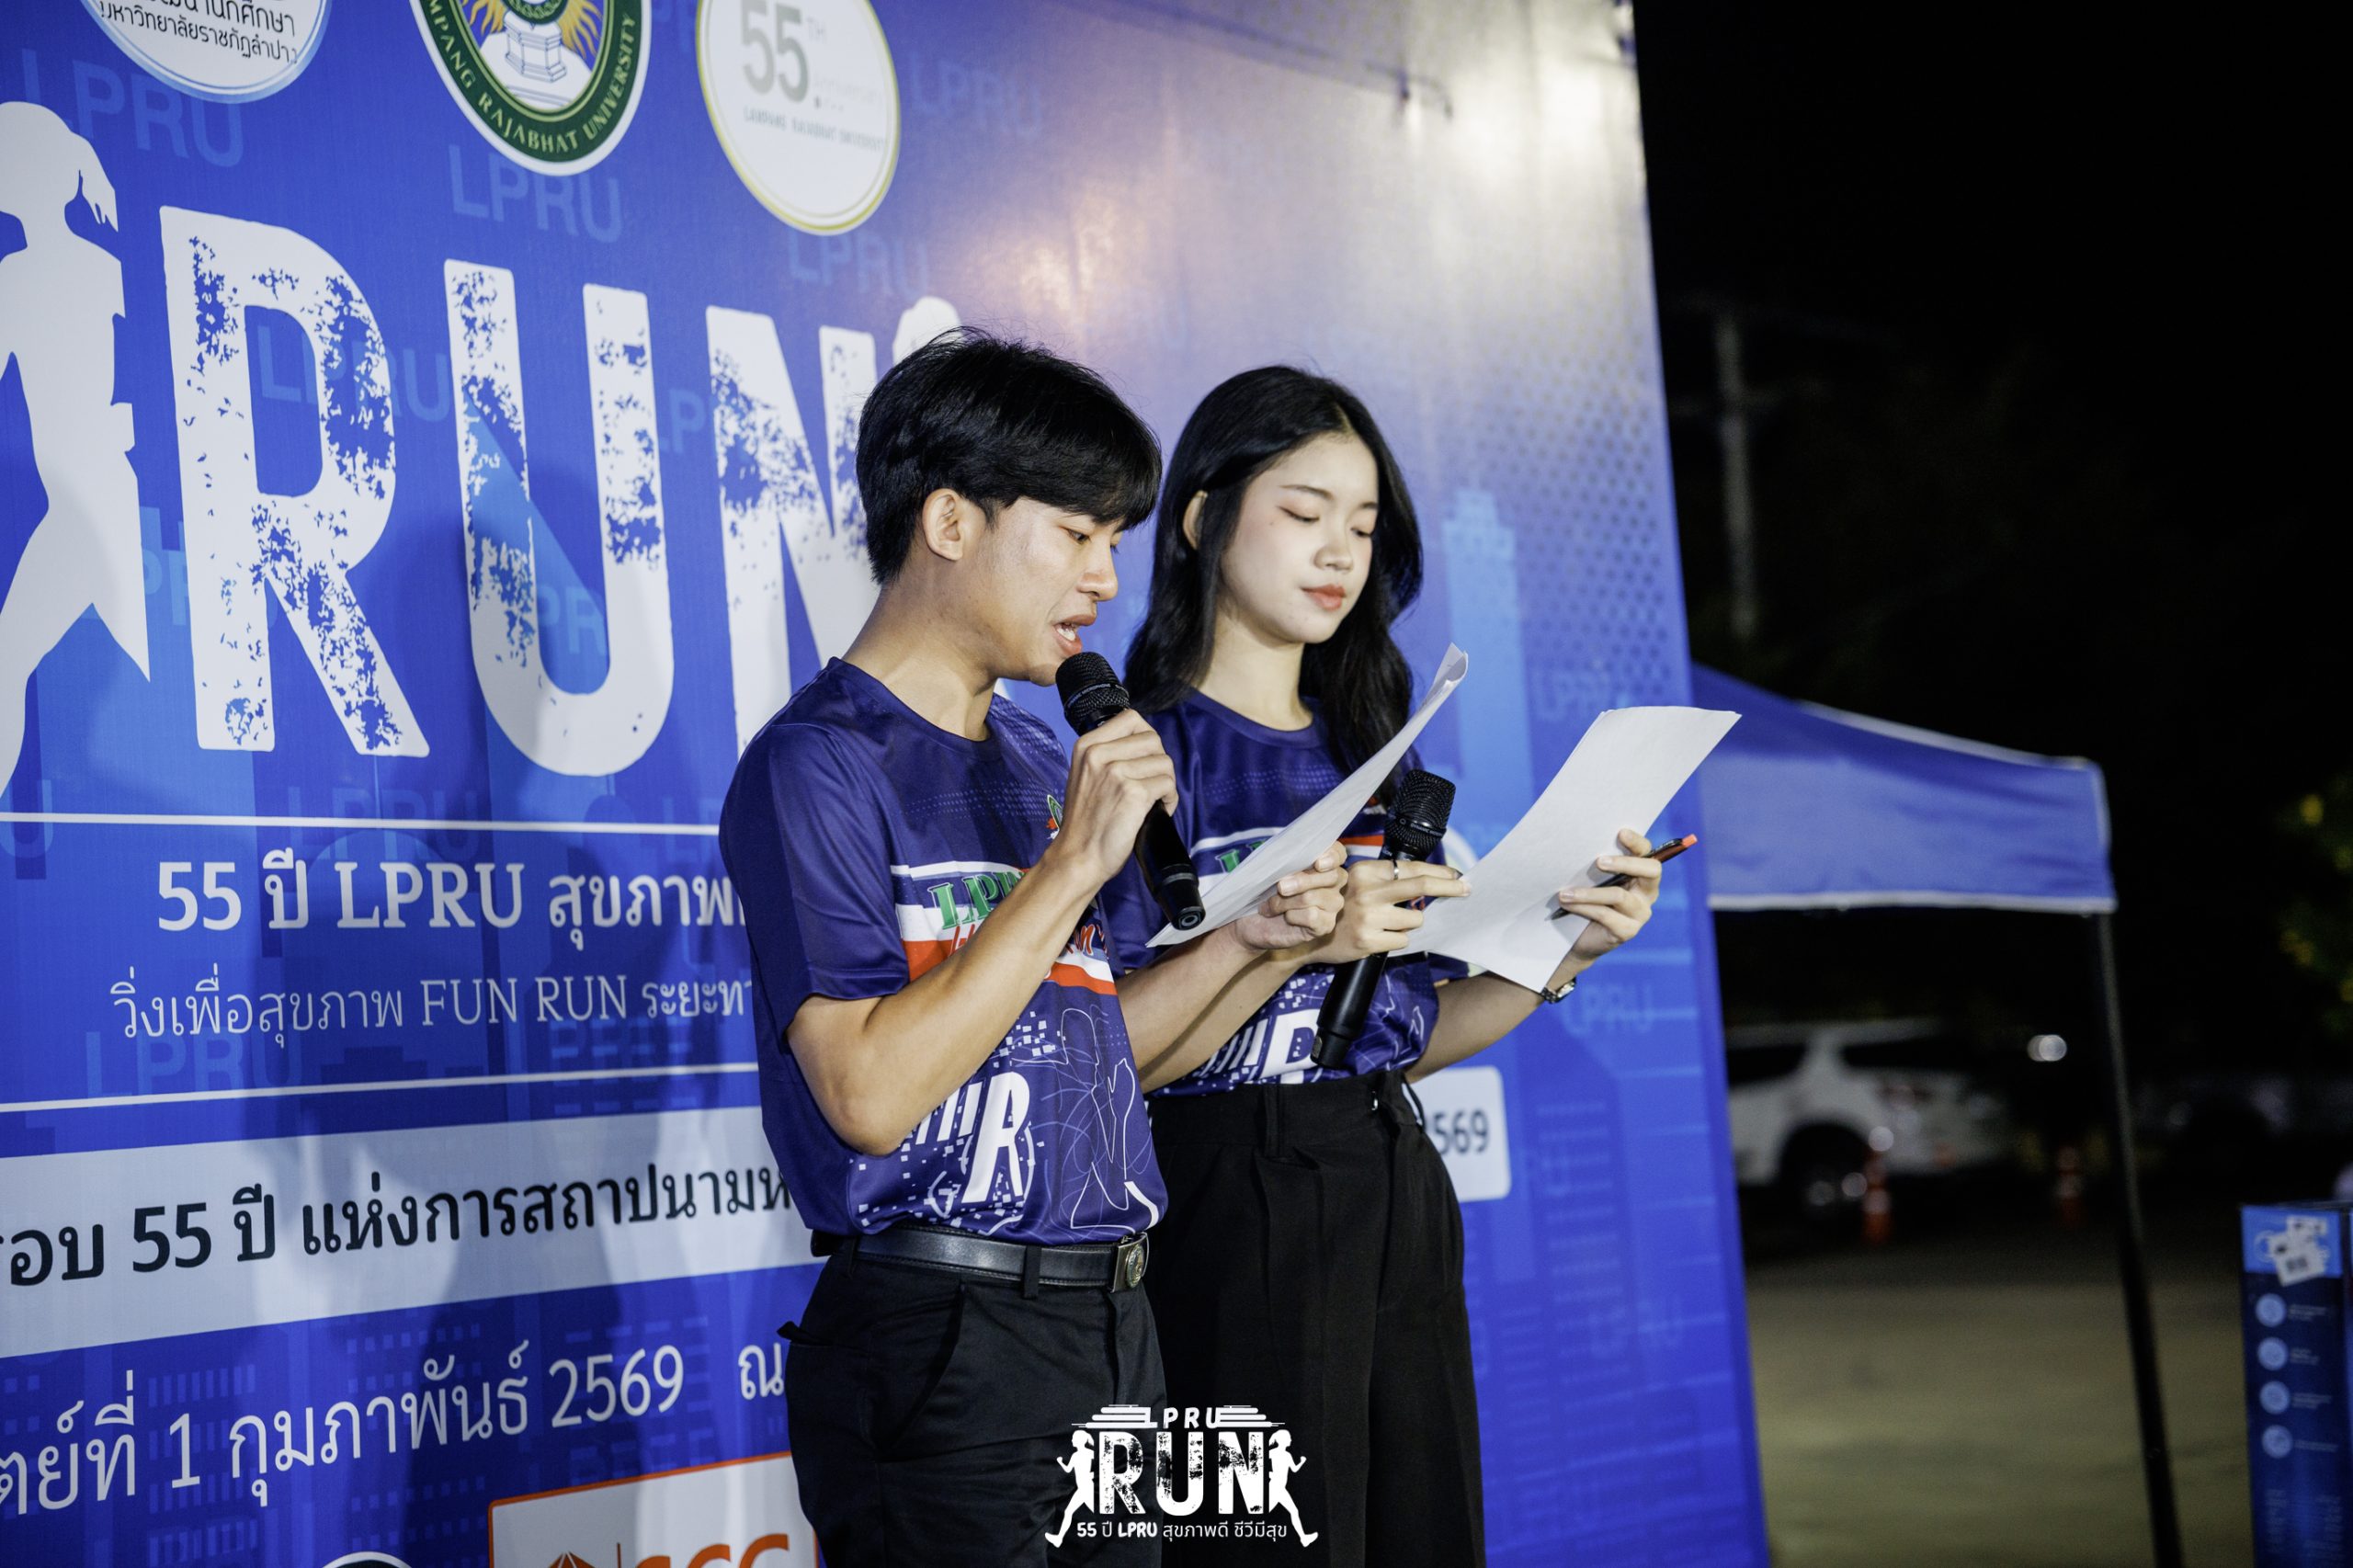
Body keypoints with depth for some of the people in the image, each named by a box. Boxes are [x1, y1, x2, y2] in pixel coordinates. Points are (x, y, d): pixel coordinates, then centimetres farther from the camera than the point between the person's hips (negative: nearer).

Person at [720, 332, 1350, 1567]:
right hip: (940, 1344, -8)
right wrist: (1074, 865, -18)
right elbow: (871, 1093, -21)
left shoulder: (1040, 762, 14)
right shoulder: (817, 763, -11)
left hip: (1110, 1322, 8)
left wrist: (1244, 942, 5)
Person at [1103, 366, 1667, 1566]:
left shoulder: (1366, 750, 14)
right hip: (1231, 1211, -7)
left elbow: (1412, 1035, 14)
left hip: (1395, 1197, 7)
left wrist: (1567, 948, 0)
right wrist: (1298, 940, -23)